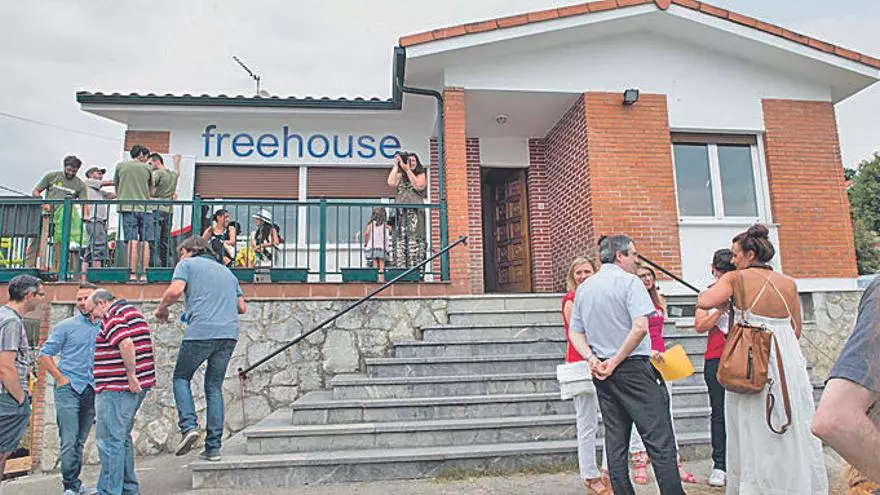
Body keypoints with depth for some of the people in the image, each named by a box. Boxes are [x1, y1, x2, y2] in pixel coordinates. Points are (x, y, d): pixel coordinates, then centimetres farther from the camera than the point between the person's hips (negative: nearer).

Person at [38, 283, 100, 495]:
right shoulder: (66, 326, -1)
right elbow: (45, 354, 0)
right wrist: (60, 378, -7)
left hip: (92, 390, 4)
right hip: (69, 389, -4)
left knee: (80, 441, 13)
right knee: (70, 441, -7)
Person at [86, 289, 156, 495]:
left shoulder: (112, 316, -13)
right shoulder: (133, 312, 18)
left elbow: (126, 344, -29)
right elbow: (138, 346, 22)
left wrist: (130, 374, -22)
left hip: (116, 389, -10)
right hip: (135, 386, 10)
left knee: (109, 440, -2)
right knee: (122, 438, 19)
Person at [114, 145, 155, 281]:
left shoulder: (120, 166, 9)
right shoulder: (147, 168, 7)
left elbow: (116, 187, 18)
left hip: (128, 208, 0)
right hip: (145, 208, 0)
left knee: (132, 242, -4)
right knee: (145, 242, 3)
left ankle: (133, 275, -8)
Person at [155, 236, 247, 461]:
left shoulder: (188, 264, 10)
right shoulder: (226, 270, 26)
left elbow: (175, 291, -9)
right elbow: (242, 307, 22)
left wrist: (161, 309, 9)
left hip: (201, 332, -5)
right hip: (230, 333, 5)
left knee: (181, 378, 16)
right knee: (214, 386, 12)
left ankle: (189, 426, -4)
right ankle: (213, 447, 10)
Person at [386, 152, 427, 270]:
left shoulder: (421, 174, 14)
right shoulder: (400, 175, 19)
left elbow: (418, 186, -6)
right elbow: (391, 183, -1)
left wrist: (408, 170, -5)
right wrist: (396, 165, 3)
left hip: (416, 211, -2)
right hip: (401, 211, 2)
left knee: (415, 239, -12)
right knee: (400, 239, -8)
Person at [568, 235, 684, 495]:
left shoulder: (584, 288, 11)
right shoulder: (629, 281, -9)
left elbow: (575, 333, 10)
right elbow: (640, 327, -21)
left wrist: (592, 359, -2)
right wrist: (615, 362, -14)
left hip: (602, 373, 7)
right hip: (634, 368, -6)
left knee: (615, 442, 11)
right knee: (659, 441, -1)